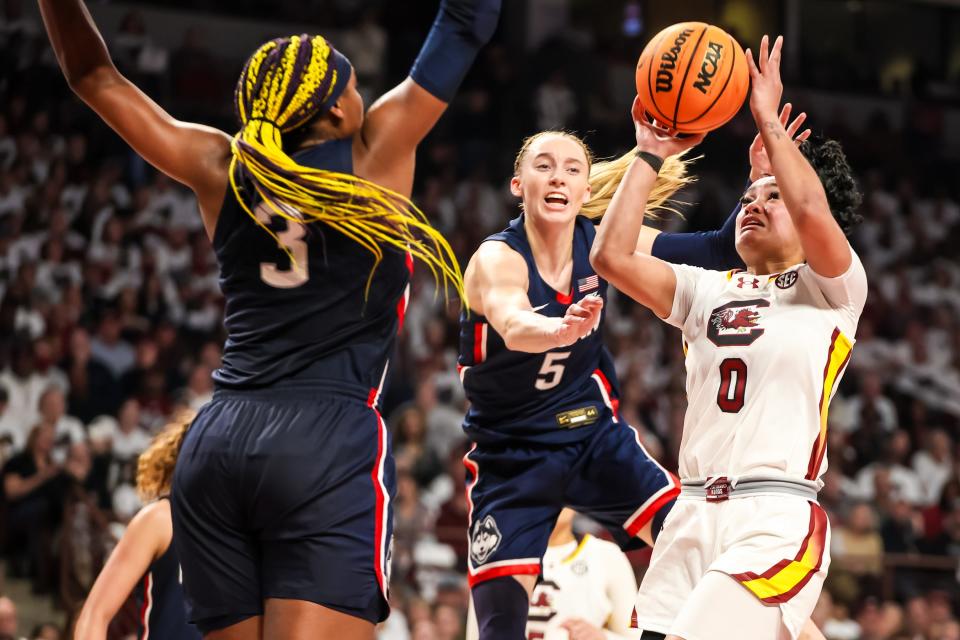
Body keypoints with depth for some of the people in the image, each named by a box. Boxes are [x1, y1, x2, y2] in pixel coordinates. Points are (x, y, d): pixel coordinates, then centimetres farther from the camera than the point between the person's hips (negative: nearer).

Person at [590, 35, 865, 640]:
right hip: (694, 514, 6)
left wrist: (770, 120, -3)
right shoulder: (708, 290, 22)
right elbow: (611, 255, 10)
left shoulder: (832, 289, 7)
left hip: (777, 520, -6)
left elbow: (814, 211, -14)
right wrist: (651, 156, 12)